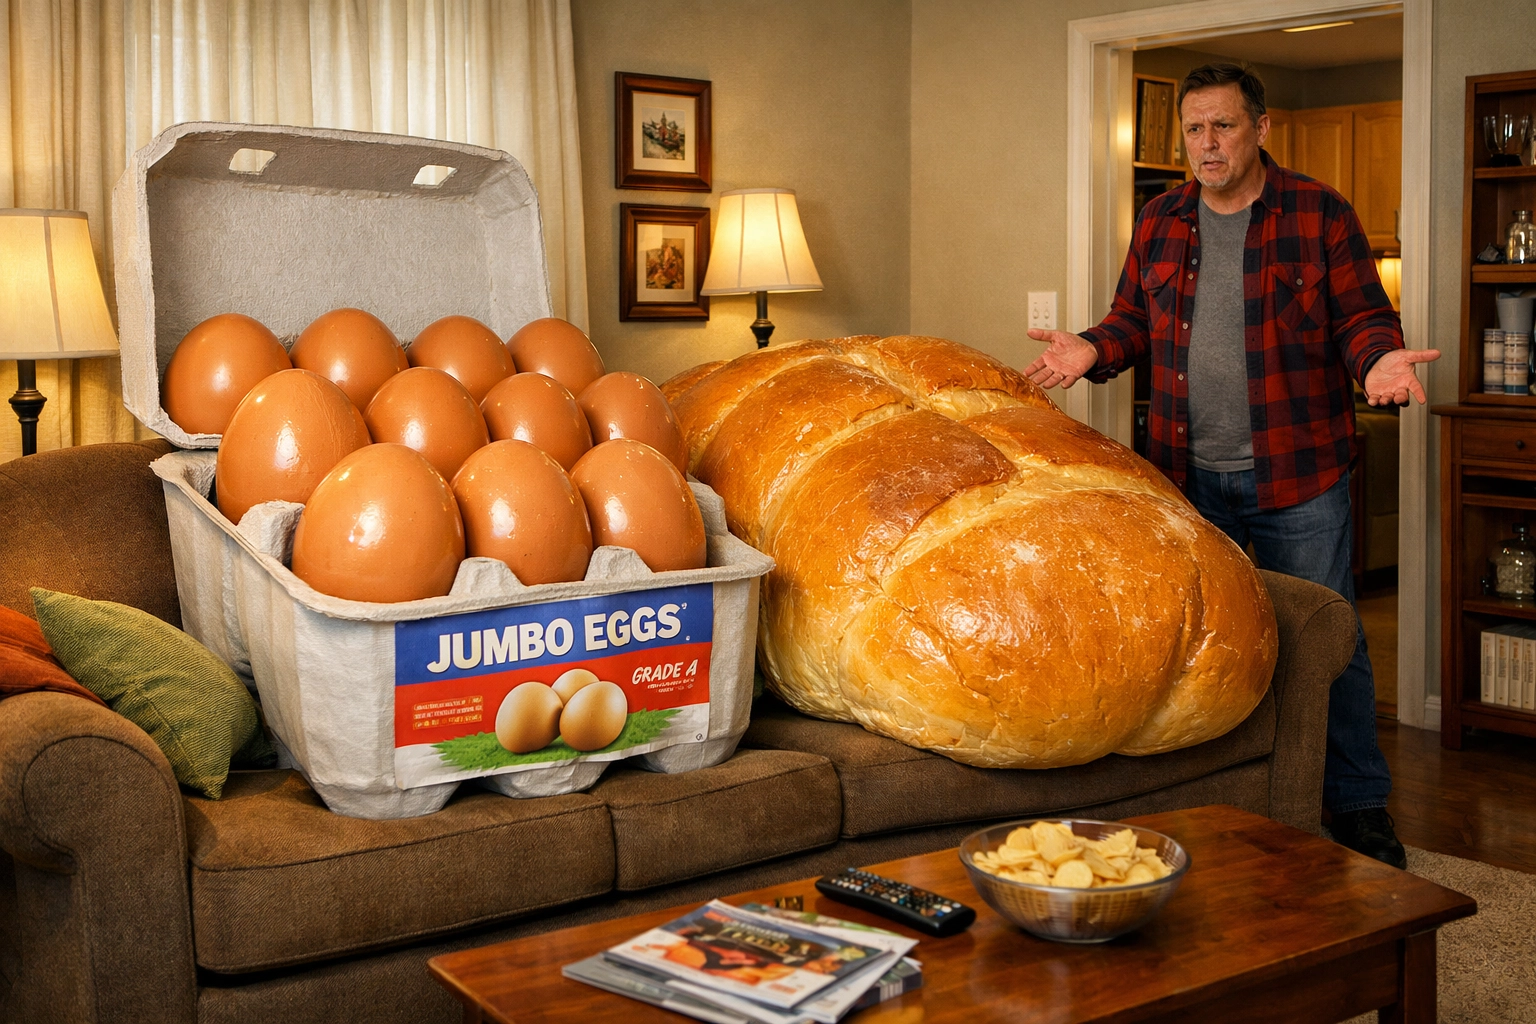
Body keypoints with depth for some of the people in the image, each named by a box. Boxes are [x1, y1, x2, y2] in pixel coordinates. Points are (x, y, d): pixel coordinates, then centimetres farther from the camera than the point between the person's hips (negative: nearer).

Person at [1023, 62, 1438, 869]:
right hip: (1188, 476, 4)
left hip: (1296, 474, -4)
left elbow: (1362, 315, -3)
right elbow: (1132, 319, 16)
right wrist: (1092, 350, -4)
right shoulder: (1160, 221, 9)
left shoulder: (1320, 214, -2)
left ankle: (1358, 806, 17)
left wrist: (1382, 358, -23)